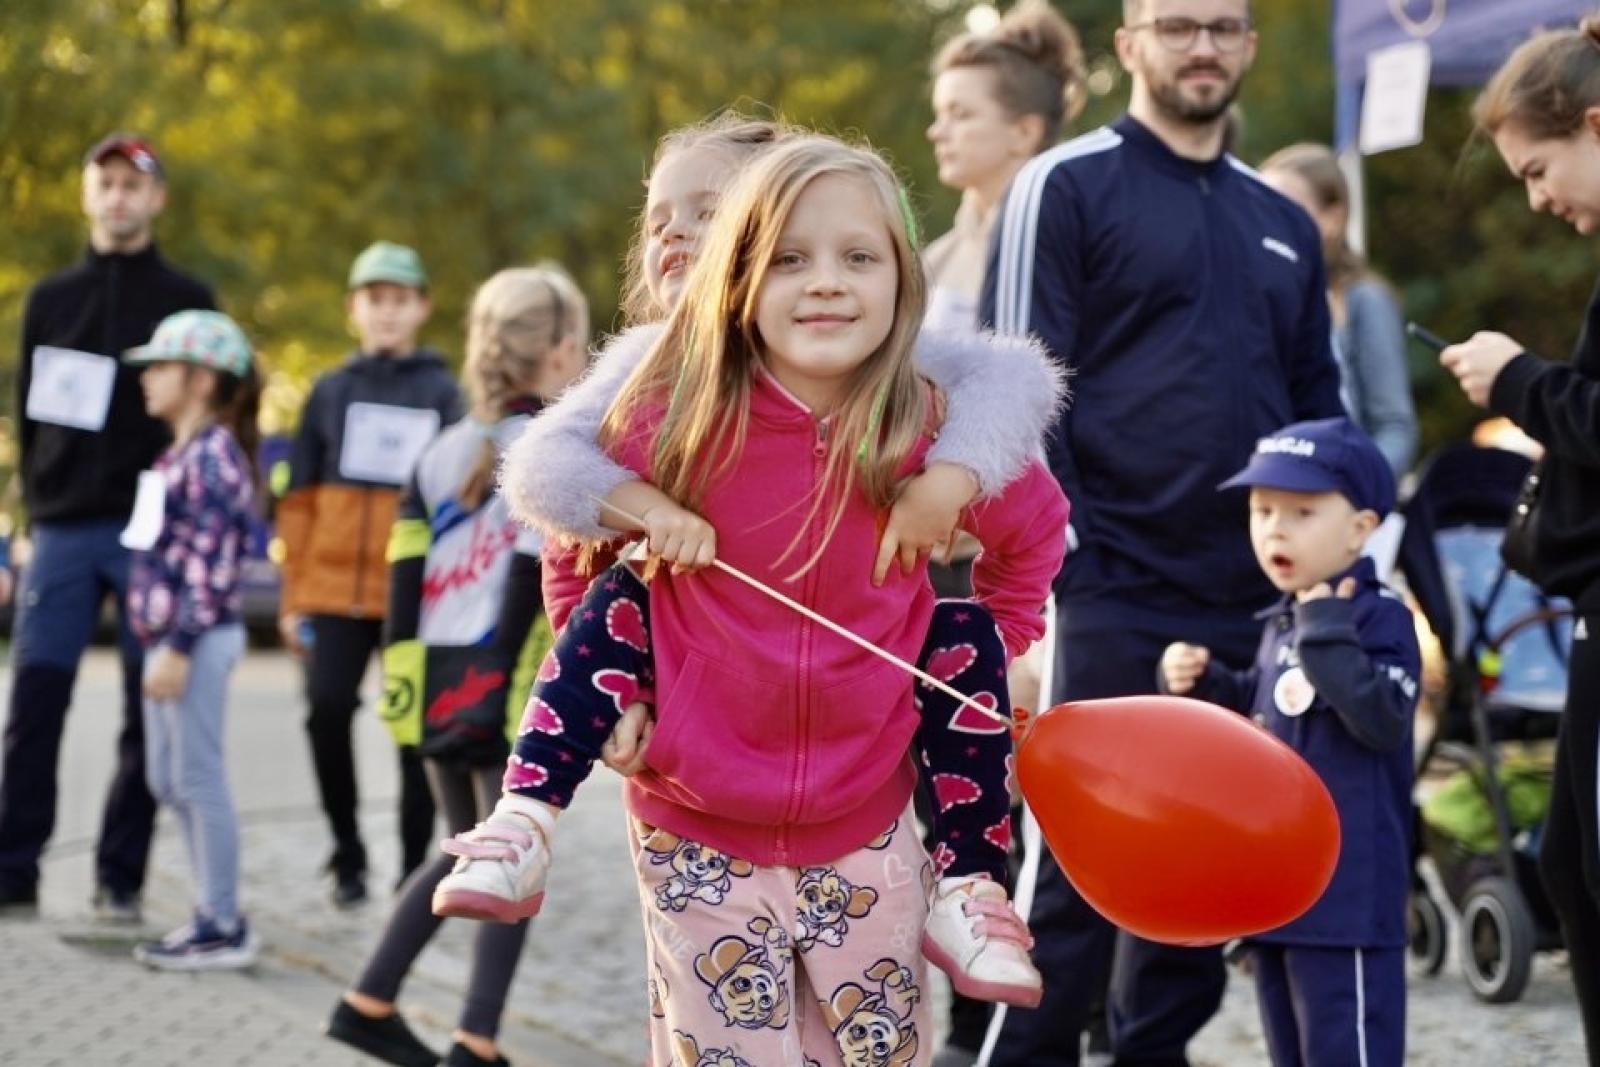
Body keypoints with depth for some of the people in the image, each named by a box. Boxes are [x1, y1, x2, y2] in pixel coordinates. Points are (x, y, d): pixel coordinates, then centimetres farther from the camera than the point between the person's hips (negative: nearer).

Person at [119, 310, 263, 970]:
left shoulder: (212, 456, -15)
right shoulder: (182, 453, 15)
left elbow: (211, 563, -20)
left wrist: (179, 648, -22)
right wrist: (162, 643, 19)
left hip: (199, 639, -10)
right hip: (169, 637, 10)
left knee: (197, 778, -5)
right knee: (168, 780, 14)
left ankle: (224, 928, 2)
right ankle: (212, 911, 21)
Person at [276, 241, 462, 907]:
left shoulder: (442, 395, 4)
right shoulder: (330, 393, 11)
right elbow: (299, 500, 11)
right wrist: (293, 595, 6)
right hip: (333, 592, 2)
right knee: (327, 711, -7)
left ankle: (416, 864, 13)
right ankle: (348, 856, 9)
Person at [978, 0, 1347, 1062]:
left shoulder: (1283, 225, 17)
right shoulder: (1068, 186, -1)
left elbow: (1319, 407, 22)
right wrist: (1059, 551, -14)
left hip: (1257, 601, 6)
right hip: (1117, 594, -6)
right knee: (1077, 856, -6)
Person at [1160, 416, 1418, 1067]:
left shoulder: (1379, 619, -12)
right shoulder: (1280, 626, 14)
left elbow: (1382, 721, -25)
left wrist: (1326, 632, -24)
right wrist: (1200, 685, 9)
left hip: (1346, 886, -9)